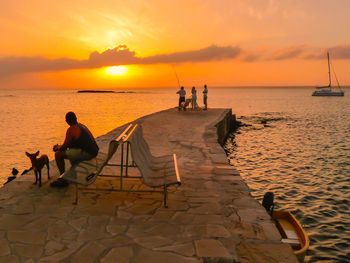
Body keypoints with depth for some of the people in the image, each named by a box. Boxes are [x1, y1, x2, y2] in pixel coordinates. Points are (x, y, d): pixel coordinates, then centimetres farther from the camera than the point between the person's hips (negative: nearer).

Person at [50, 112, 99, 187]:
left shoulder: (71, 129, -9)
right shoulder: (82, 126, 18)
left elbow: (65, 146, -5)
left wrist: (57, 149, 17)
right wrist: (60, 146, 29)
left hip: (86, 153, -9)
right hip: (93, 151, 9)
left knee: (58, 154, -2)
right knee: (71, 150, 34)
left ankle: (63, 180, 4)